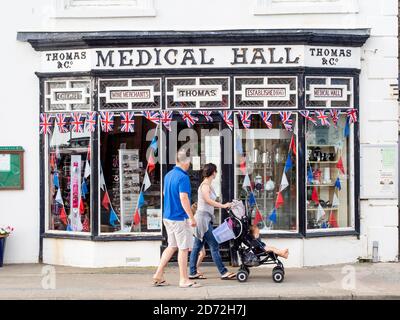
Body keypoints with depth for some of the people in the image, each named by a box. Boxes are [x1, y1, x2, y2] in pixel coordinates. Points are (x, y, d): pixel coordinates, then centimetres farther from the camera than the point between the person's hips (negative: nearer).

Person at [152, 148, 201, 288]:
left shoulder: (168, 175, 11)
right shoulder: (183, 177, -17)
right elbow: (183, 198, -23)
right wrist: (191, 217, -19)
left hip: (168, 216, 9)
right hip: (180, 218, -9)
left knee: (172, 246, 17)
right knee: (183, 248, 0)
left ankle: (158, 275, 15)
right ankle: (184, 280, 4)